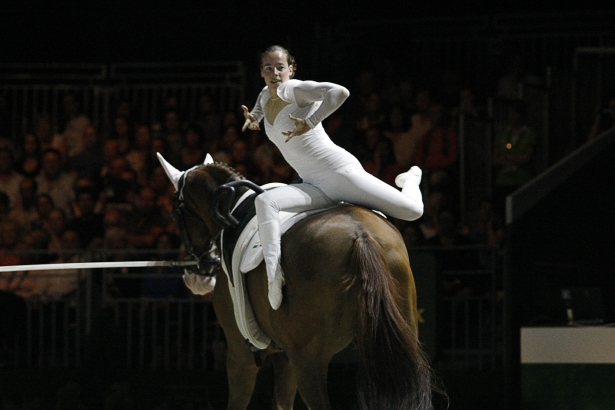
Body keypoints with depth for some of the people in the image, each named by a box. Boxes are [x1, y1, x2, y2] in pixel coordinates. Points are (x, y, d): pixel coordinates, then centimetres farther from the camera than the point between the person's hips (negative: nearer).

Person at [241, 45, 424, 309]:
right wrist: (253, 117, 17)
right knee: (265, 202, -24)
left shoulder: (295, 90, -9)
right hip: (314, 187, 6)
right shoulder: (265, 96, 11)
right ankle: (274, 278, -36)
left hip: (340, 170, -6)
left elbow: (340, 92, -28)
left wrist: (308, 123, -27)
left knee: (412, 211, -12)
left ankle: (410, 180, 27)